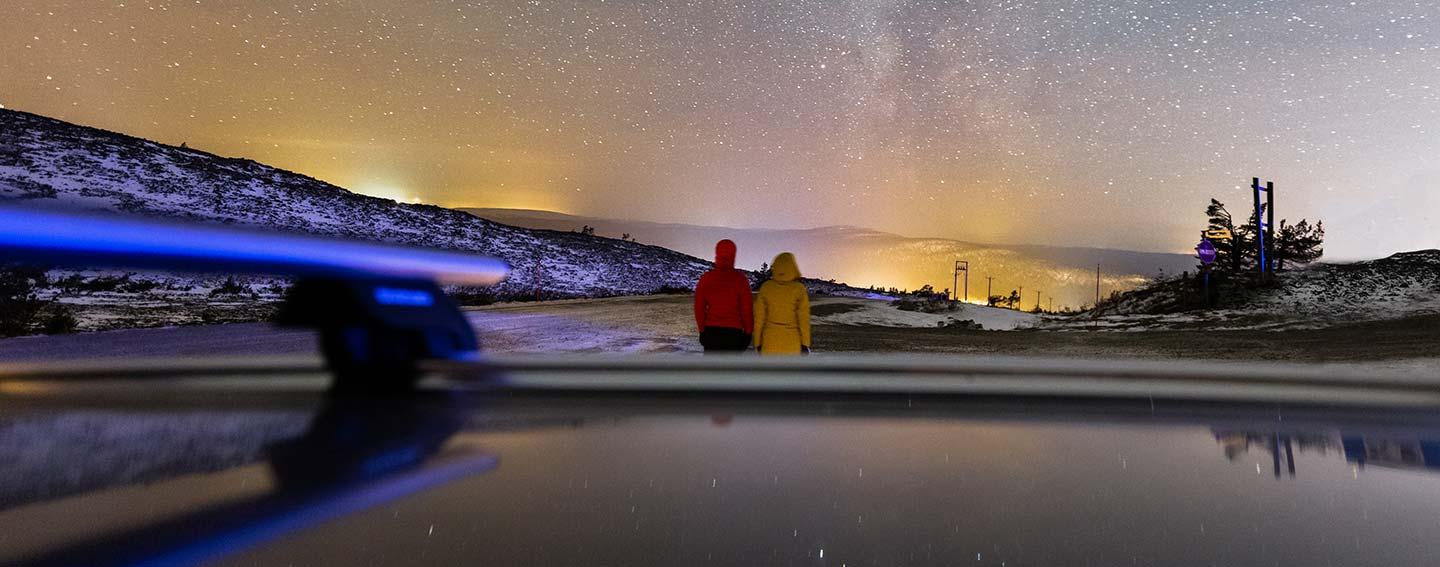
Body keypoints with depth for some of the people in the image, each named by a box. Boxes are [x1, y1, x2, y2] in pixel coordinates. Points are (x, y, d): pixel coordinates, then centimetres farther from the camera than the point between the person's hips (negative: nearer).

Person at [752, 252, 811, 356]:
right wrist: (805, 344, -2)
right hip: (792, 342, -1)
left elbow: (759, 317, -2)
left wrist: (758, 343, 6)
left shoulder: (765, 287, -4)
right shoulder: (799, 289, -8)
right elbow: (803, 318, -8)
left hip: (771, 342, 1)